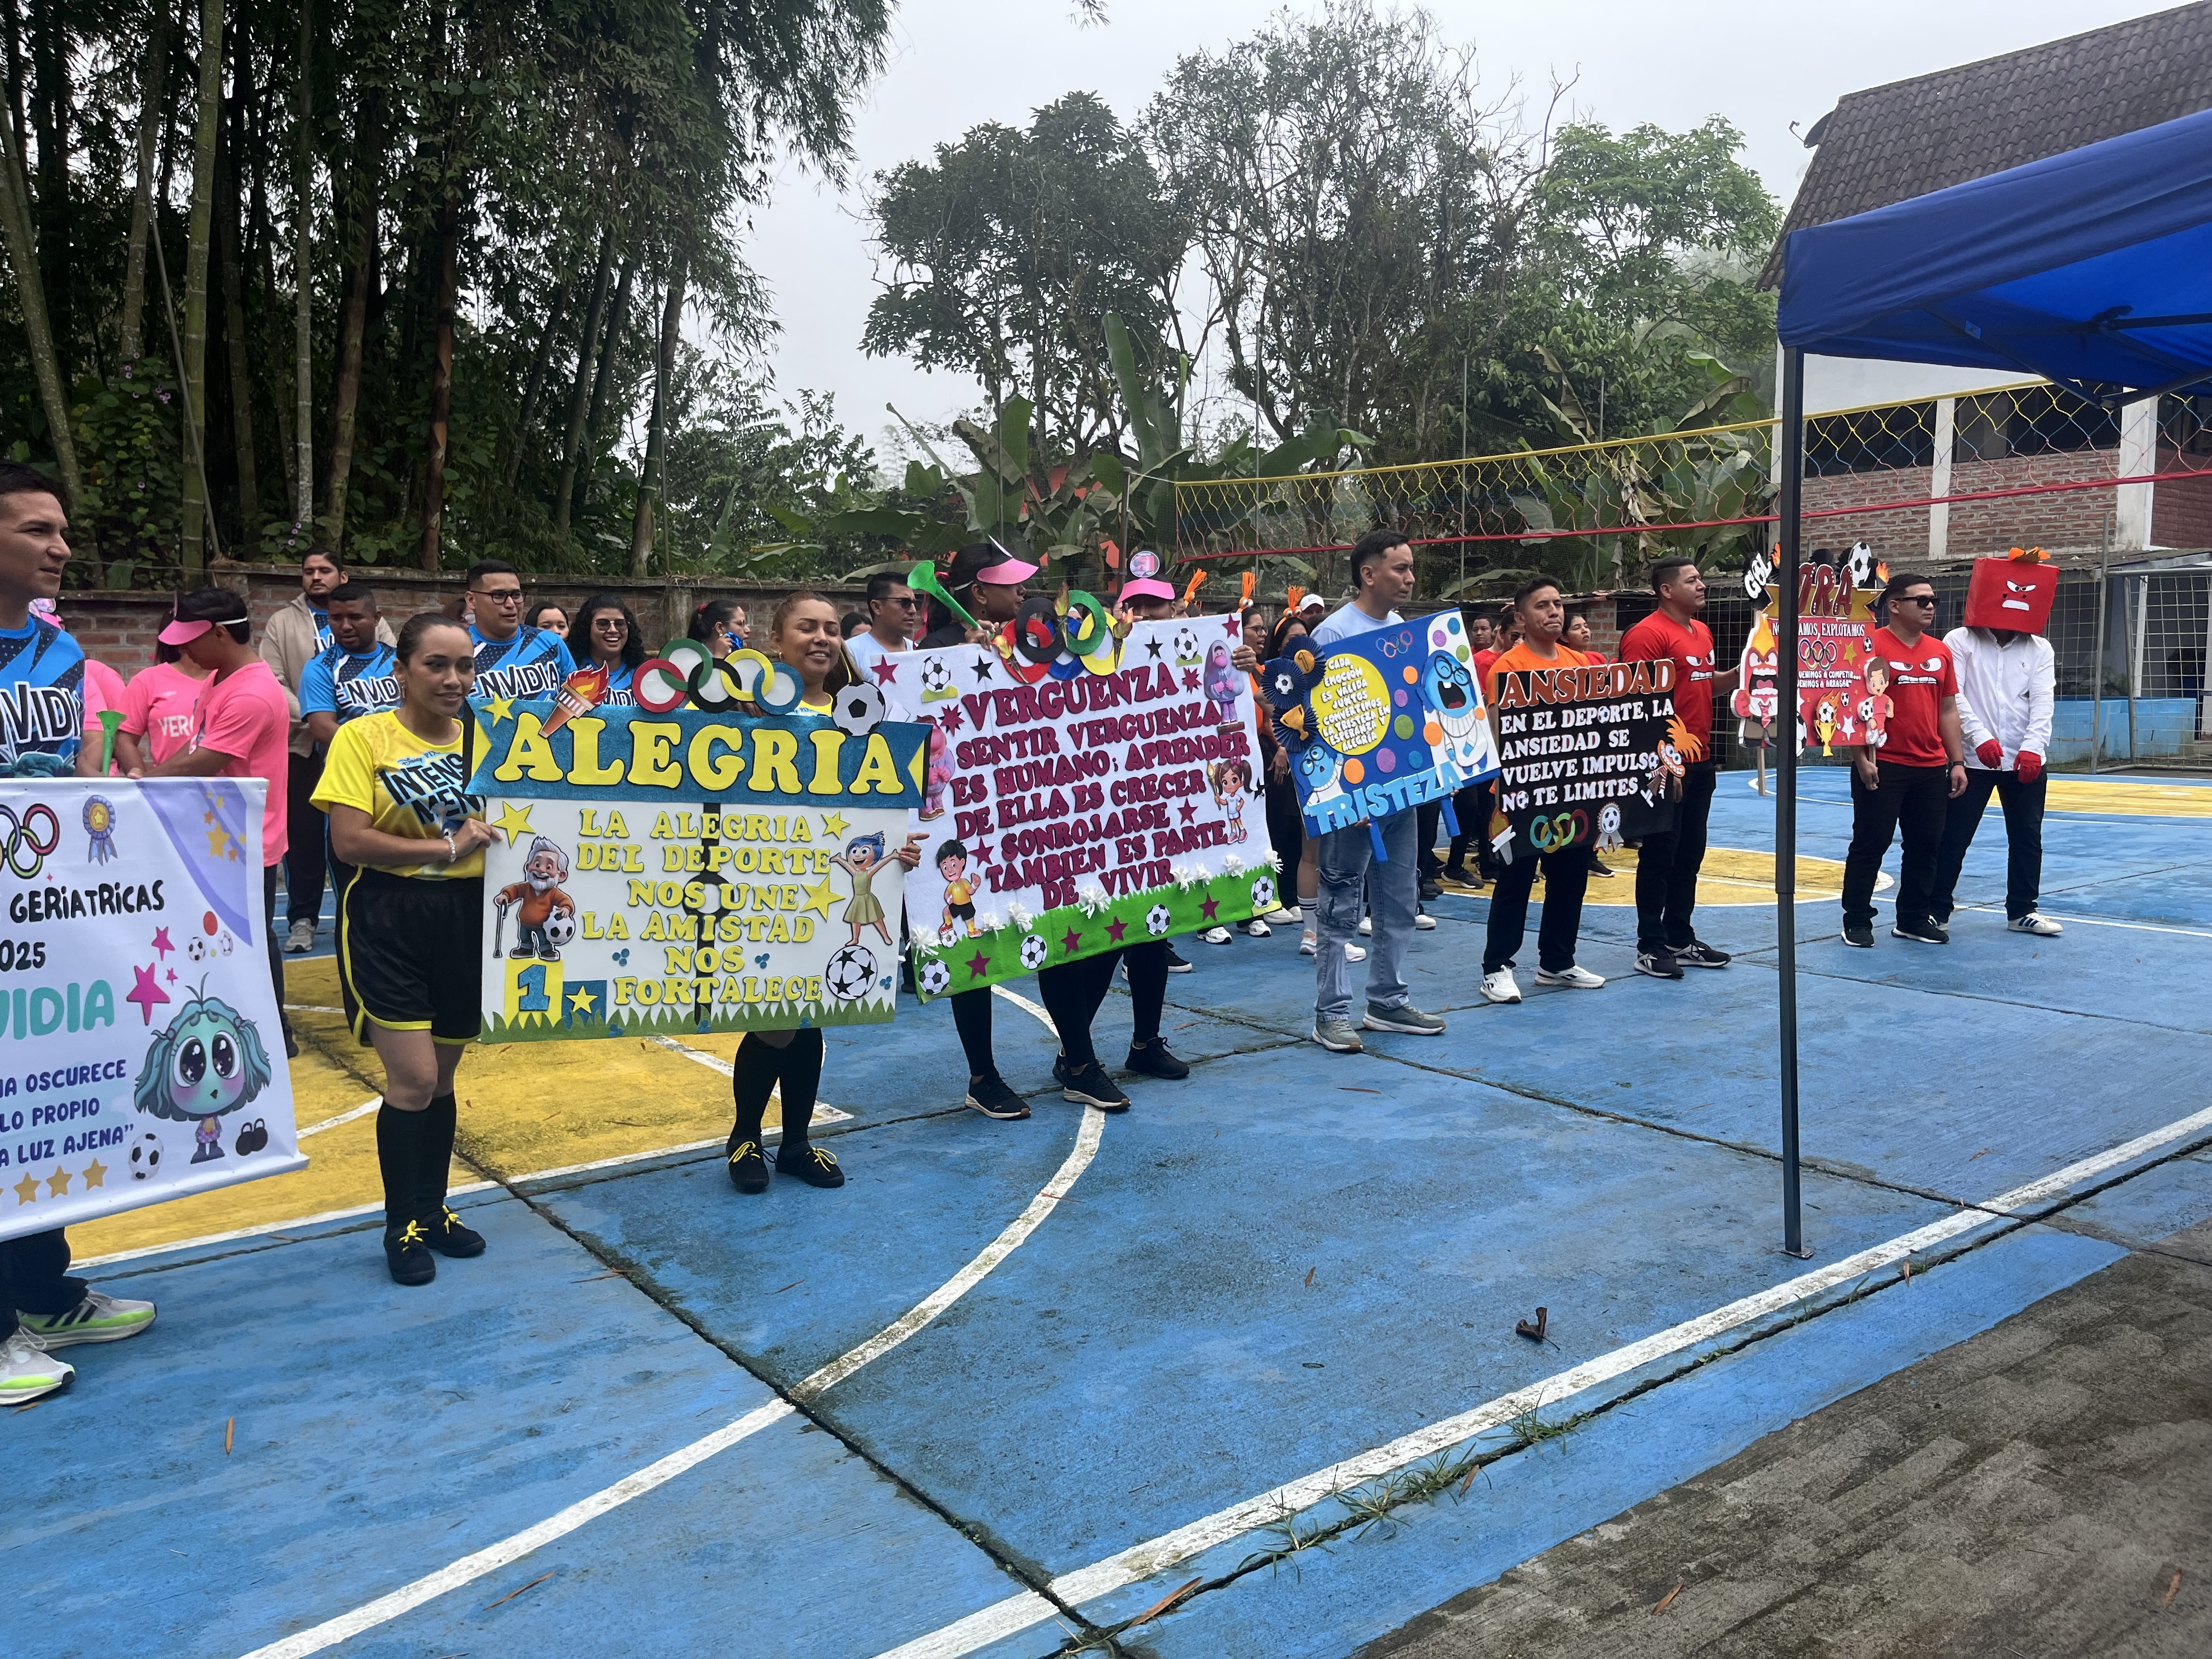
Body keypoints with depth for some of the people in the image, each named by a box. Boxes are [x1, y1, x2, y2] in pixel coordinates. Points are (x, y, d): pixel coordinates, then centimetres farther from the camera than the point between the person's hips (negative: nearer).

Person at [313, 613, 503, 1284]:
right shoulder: (363, 737, -6)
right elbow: (348, 840, -14)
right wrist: (444, 848, -17)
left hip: (466, 918, 4)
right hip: (390, 918, -4)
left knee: (442, 1078, 14)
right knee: (412, 1079, -5)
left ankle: (433, 1210, 31)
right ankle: (402, 1227, 14)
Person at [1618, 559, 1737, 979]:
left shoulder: (1702, 632, 14)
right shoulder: (1648, 634, -13)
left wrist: (1740, 673, 7)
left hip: (1700, 762, 9)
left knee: (1690, 854, 14)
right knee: (1659, 855, -1)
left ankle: (1681, 940, 24)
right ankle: (1651, 948, 7)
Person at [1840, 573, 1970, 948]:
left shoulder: (1941, 652, 12)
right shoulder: (1872, 645, -7)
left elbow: (1948, 710, 15)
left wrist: (1957, 762, 11)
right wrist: (1862, 760, -14)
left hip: (1931, 769, 6)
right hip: (1883, 769, -6)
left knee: (1927, 847, 11)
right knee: (1870, 845, 0)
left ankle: (1913, 919, 23)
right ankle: (1857, 921, 10)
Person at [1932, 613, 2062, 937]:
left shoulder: (2040, 649, 8)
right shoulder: (1959, 641, -1)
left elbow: (2043, 701, -3)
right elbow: (1953, 695, -11)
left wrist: (2032, 747, -18)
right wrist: (1980, 737, -24)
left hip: (2026, 761, 3)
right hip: (1972, 759, -3)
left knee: (2028, 837, 10)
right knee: (1953, 837, 0)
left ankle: (2022, 911, 23)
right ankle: (1937, 911, 10)